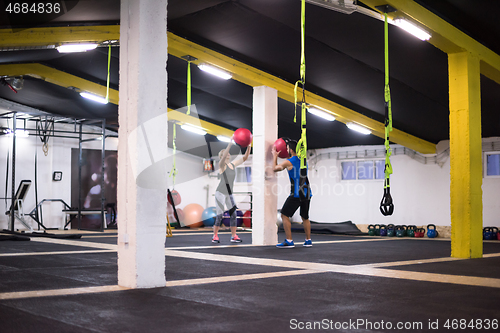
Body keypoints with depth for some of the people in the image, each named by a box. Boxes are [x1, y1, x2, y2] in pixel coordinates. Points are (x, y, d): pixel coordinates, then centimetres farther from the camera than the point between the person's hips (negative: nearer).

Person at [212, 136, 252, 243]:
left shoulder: (233, 164, 9)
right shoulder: (222, 165, -7)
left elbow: (245, 158, 9)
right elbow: (223, 157, -28)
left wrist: (248, 146, -5)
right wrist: (230, 144, -35)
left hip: (229, 194, 6)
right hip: (220, 193, -6)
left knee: (233, 214, 1)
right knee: (220, 215, -6)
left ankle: (234, 236, 6)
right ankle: (215, 236, 4)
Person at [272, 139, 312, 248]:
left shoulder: (289, 162, -8)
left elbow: (274, 168, 8)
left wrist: (275, 156, 21)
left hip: (296, 194, -7)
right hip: (307, 193, 7)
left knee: (284, 215, 1)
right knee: (305, 217, 20)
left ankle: (289, 241, -5)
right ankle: (308, 240, 22)